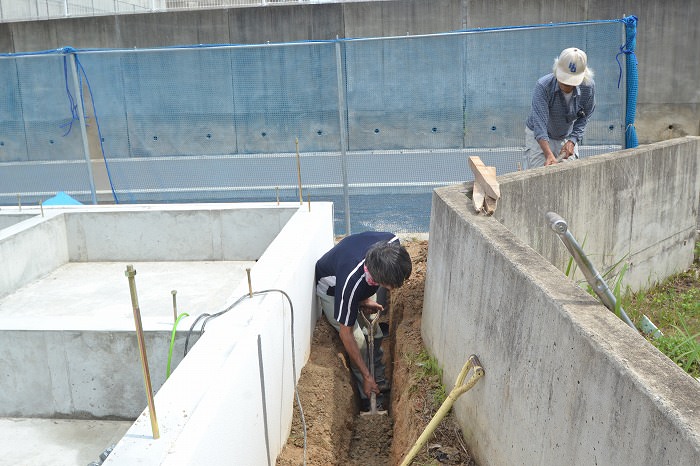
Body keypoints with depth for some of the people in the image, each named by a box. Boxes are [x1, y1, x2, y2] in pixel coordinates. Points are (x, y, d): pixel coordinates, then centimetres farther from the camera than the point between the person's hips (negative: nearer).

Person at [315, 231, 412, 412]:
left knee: (375, 334, 6)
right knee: (359, 342, -13)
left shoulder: (392, 243, -35)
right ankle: (370, 402, 4)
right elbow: (346, 333, -32)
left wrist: (365, 299, -14)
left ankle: (380, 383, 26)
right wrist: (366, 376, -24)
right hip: (331, 290, -5)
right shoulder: (351, 282, -47)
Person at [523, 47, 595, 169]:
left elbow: (583, 119, -3)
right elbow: (540, 124, -36)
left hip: (567, 137, 4)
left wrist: (572, 141, -18)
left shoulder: (588, 87, -18)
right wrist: (549, 155, -46)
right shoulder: (543, 86, -30)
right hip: (538, 137, -3)